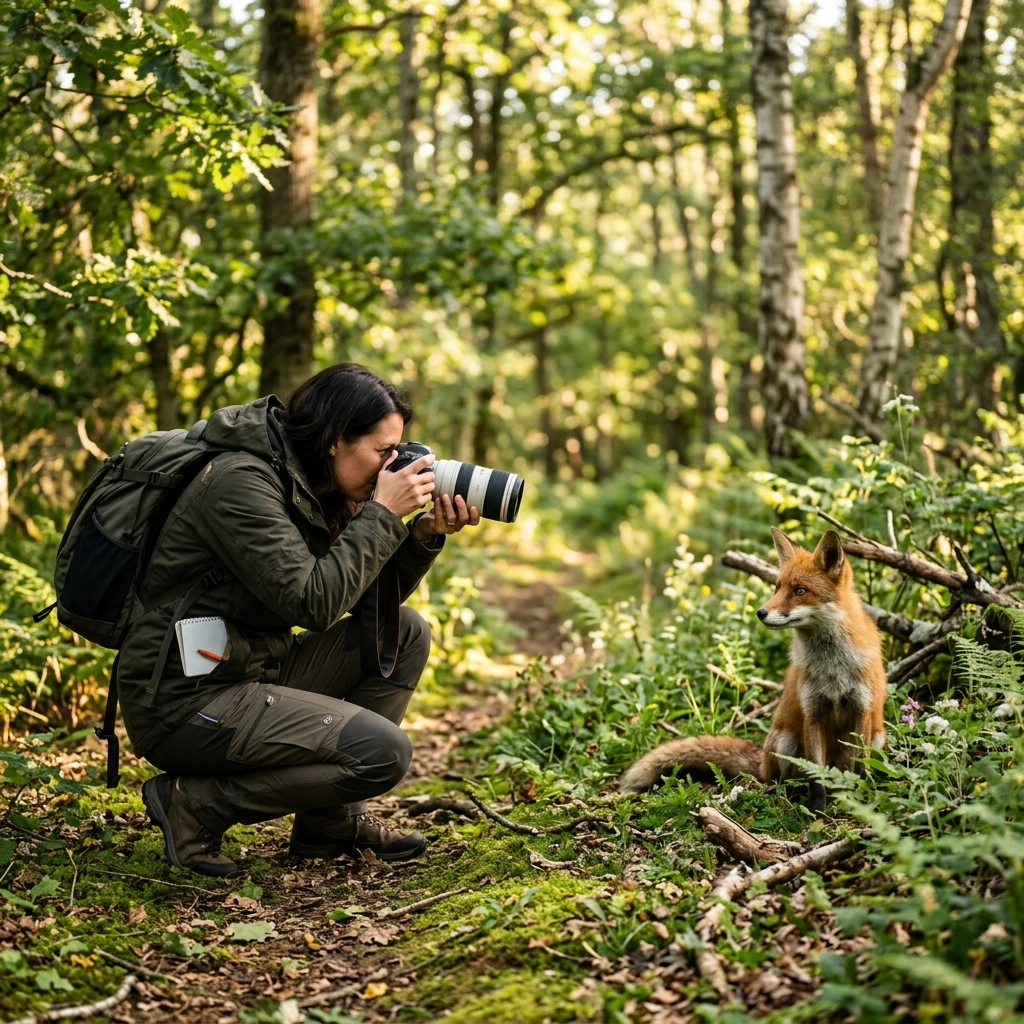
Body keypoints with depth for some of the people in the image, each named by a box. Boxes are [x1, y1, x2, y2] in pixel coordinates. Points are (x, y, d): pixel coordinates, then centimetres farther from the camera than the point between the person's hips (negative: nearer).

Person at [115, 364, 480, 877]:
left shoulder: (312, 487, 9)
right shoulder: (241, 482, -19)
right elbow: (313, 603, -26)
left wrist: (425, 535, -4)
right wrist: (382, 513, -19)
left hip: (252, 673, 10)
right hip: (182, 701, -10)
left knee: (405, 632, 5)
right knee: (383, 752, -19)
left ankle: (332, 820, 8)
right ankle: (195, 804, -7)